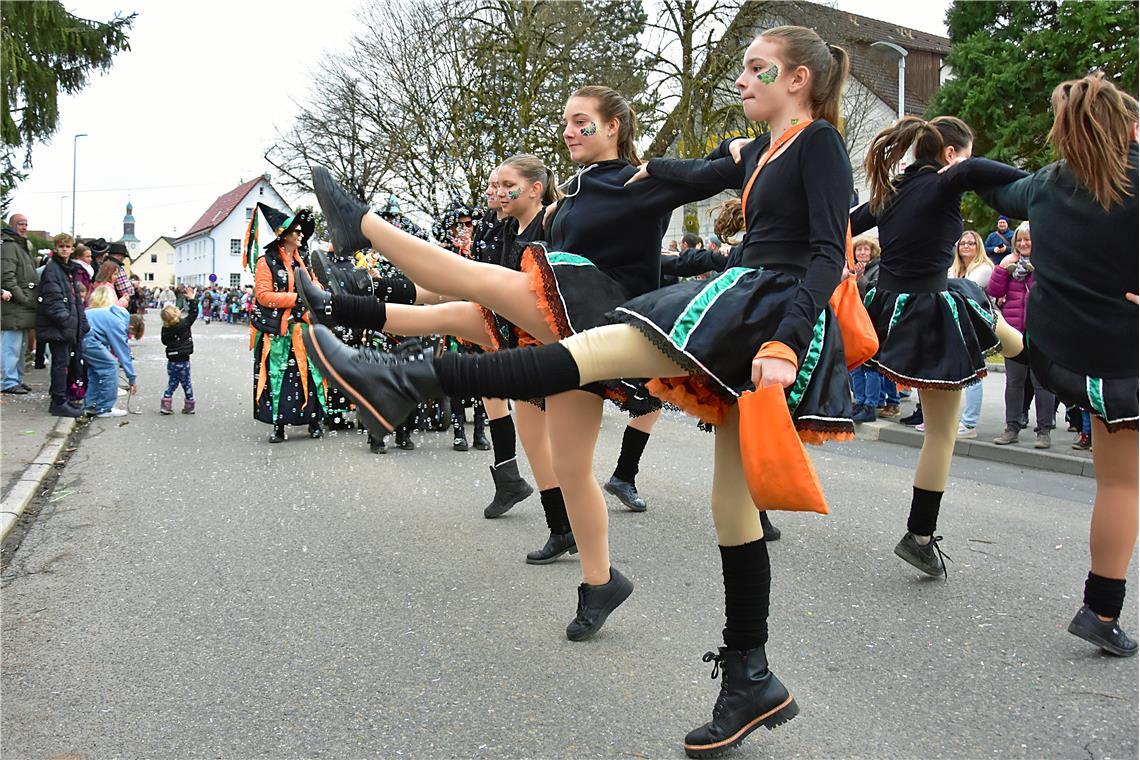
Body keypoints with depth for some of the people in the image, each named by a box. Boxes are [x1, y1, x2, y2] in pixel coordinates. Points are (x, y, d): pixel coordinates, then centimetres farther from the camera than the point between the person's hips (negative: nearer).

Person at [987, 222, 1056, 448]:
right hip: (1014, 331, 4)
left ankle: (1044, 430, 7)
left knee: (1042, 382, -1)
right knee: (1014, 381, 9)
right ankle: (1012, 427, 17)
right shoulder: (1010, 263, 11)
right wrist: (1003, 268, -5)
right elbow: (993, 292, 4)